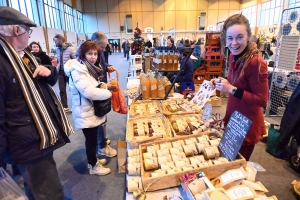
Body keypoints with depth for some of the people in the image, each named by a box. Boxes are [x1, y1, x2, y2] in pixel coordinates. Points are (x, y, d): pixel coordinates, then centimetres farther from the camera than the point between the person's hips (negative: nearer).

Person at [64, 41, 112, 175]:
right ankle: (93, 166, 24)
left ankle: (93, 160, 40)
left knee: (93, 138, 22)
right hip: (85, 112, -9)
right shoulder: (78, 70, -22)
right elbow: (89, 92, -31)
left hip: (93, 109, 9)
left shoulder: (90, 67, 10)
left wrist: (102, 85, -4)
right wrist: (109, 93, -18)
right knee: (91, 139, 5)